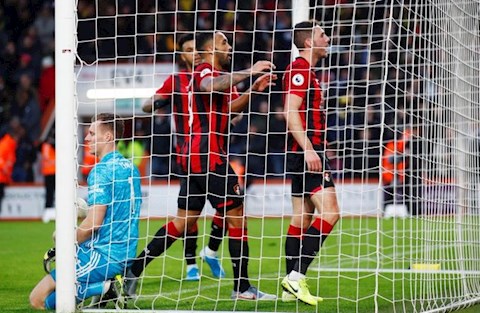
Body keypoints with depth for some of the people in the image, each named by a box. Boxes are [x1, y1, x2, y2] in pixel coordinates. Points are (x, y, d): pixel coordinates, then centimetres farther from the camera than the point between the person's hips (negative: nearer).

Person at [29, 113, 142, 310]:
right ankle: (109, 283, 9)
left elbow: (94, 223, -21)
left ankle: (104, 288, -16)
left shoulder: (101, 172, -15)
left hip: (104, 255, -9)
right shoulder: (130, 168, 12)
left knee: (38, 299, -6)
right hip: (126, 255, 9)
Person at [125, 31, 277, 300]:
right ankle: (242, 287, -2)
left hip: (195, 155, 10)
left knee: (184, 222, 10)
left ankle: (133, 271, 7)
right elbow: (209, 86, -35)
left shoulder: (212, 73, 23)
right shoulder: (206, 71, -8)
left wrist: (253, 89, 21)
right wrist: (248, 72, -33)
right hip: (207, 154, -10)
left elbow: (228, 108, 35)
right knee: (237, 215, -5)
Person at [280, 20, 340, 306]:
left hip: (308, 152, 11)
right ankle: (297, 276, -19)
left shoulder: (308, 72, 21)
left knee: (302, 219, 9)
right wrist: (309, 149, -26)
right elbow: (291, 112, -20)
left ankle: (292, 287, 10)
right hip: (306, 152, -11)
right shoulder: (299, 70, -11)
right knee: (330, 212, -17)